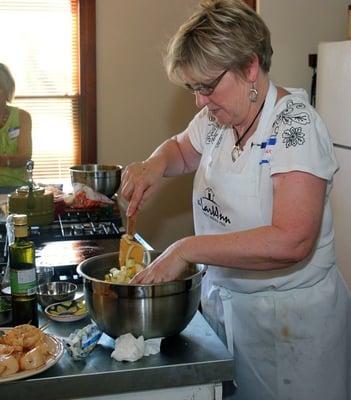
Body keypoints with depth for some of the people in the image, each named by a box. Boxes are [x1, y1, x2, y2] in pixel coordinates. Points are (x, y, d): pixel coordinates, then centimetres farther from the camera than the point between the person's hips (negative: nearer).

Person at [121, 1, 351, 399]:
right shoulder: (218, 117, -1)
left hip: (289, 319, -7)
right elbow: (181, 149, 20)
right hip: (224, 301, 7)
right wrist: (154, 164, -4)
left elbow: (290, 241, -34)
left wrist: (187, 249, -30)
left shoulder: (294, 124, -23)